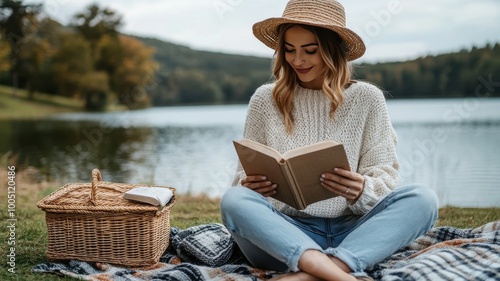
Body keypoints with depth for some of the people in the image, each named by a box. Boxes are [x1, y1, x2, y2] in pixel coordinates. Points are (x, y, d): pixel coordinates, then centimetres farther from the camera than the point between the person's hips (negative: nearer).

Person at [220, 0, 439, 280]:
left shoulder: (367, 98, 4)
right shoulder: (265, 99, 5)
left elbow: (386, 176, 2)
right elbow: (246, 175, 9)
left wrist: (362, 191, -21)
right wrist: (247, 185, -15)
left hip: (351, 232, 1)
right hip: (286, 233, 0)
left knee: (422, 198, -24)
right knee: (233, 201, -28)